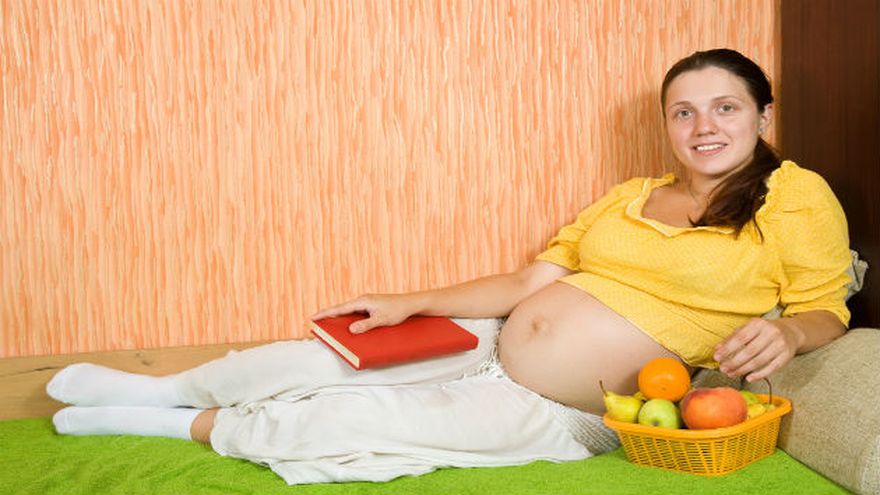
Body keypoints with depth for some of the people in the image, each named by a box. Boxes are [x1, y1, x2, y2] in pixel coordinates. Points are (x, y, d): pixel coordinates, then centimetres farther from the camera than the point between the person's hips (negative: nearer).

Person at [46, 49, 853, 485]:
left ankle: (192, 425, 10)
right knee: (326, 360, 1)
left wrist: (784, 333, -27)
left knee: (354, 420, -12)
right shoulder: (629, 196, 11)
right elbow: (527, 282, 10)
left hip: (554, 414, -5)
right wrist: (409, 304, 5)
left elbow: (826, 309, -3)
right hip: (489, 346, 5)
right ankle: (161, 385, 23)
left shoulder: (797, 196, -4)